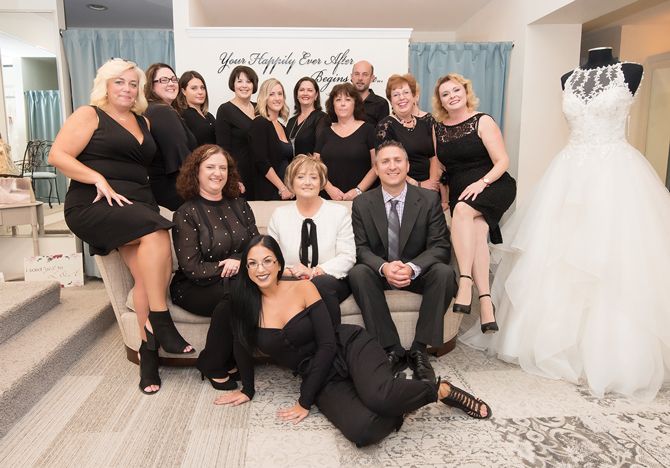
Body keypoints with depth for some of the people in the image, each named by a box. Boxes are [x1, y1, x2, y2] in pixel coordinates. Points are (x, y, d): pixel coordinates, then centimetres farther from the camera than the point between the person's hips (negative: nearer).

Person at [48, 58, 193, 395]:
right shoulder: (89, 115, 4)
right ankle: (160, 320, -21)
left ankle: (149, 350, -14)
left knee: (147, 270, -19)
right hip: (93, 204, -5)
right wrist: (99, 180, -17)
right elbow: (58, 156, -4)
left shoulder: (143, 122, 22)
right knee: (157, 233, -31)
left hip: (137, 205, 5)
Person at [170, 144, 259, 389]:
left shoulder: (239, 205, 12)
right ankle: (212, 366, -11)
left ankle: (230, 360, -9)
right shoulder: (186, 214, -3)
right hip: (195, 287, -4)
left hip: (237, 280, 4)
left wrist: (239, 263, -13)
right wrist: (228, 268, -14)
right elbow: (192, 269, -10)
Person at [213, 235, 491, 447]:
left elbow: (327, 345, -10)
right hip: (321, 378, 1)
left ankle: (442, 390, -5)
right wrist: (248, 390, 20)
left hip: (350, 347, -1)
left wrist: (304, 402, -11)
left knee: (378, 396, -36)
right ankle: (399, 406, 3)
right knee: (361, 431, -31)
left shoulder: (303, 289, -8)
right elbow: (242, 348, 13)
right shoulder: (244, 302, -3)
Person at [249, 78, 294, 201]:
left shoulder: (283, 127, 15)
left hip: (287, 192, 7)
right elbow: (262, 162, -16)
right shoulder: (259, 123, -7)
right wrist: (282, 188, -16)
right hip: (268, 192, -7)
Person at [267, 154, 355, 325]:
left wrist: (315, 271, -14)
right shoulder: (279, 215, 12)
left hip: (332, 281, 0)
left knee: (320, 284, -35)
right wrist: (286, 271, -13)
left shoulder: (339, 212, 7)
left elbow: (347, 256, -1)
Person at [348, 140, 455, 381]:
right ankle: (393, 351, -25)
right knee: (357, 273, -31)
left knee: (444, 272, -30)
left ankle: (419, 350, -21)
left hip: (418, 273, 0)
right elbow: (361, 248, -5)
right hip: (380, 273, 1)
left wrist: (412, 268, -28)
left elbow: (440, 246, -8)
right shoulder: (362, 203, -1)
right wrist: (384, 267, -27)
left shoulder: (429, 199, -3)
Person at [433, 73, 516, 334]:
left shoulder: (482, 122, 1)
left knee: (462, 210, -35)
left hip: (493, 186, -3)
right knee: (476, 232, -27)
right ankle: (485, 299, -32)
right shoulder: (438, 129, 14)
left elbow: (502, 161, -5)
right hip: (459, 192, 3)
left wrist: (482, 182, -20)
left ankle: (465, 281, -37)